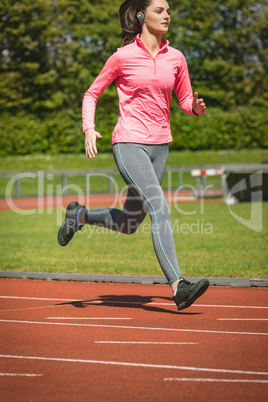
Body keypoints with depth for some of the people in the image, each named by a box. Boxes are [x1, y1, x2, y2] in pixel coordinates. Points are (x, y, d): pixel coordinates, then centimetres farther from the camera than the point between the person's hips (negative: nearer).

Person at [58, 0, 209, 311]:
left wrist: (196, 107, -10)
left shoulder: (175, 58, 7)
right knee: (159, 208, -21)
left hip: (159, 145, 6)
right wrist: (89, 128, -10)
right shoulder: (123, 56, -3)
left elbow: (185, 101, 15)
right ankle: (178, 286, -24)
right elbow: (92, 94, 6)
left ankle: (80, 215, 40)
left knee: (129, 224, 13)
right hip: (129, 144, -6)